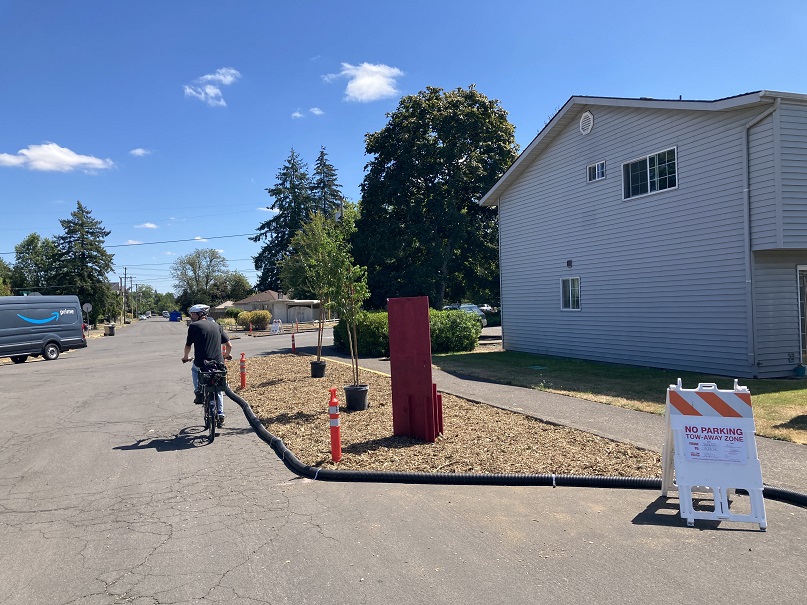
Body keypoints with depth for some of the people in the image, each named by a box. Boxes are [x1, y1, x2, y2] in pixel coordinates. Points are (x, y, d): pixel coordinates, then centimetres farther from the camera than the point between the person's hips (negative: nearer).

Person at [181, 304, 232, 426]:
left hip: (201, 363, -3)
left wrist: (185, 357, 25)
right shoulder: (216, 326, 12)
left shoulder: (193, 326, 0)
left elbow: (188, 346, 4)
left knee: (195, 369, 34)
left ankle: (198, 393, 20)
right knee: (218, 390, 21)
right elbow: (229, 345, 10)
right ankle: (220, 416, 18)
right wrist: (226, 355, 30)